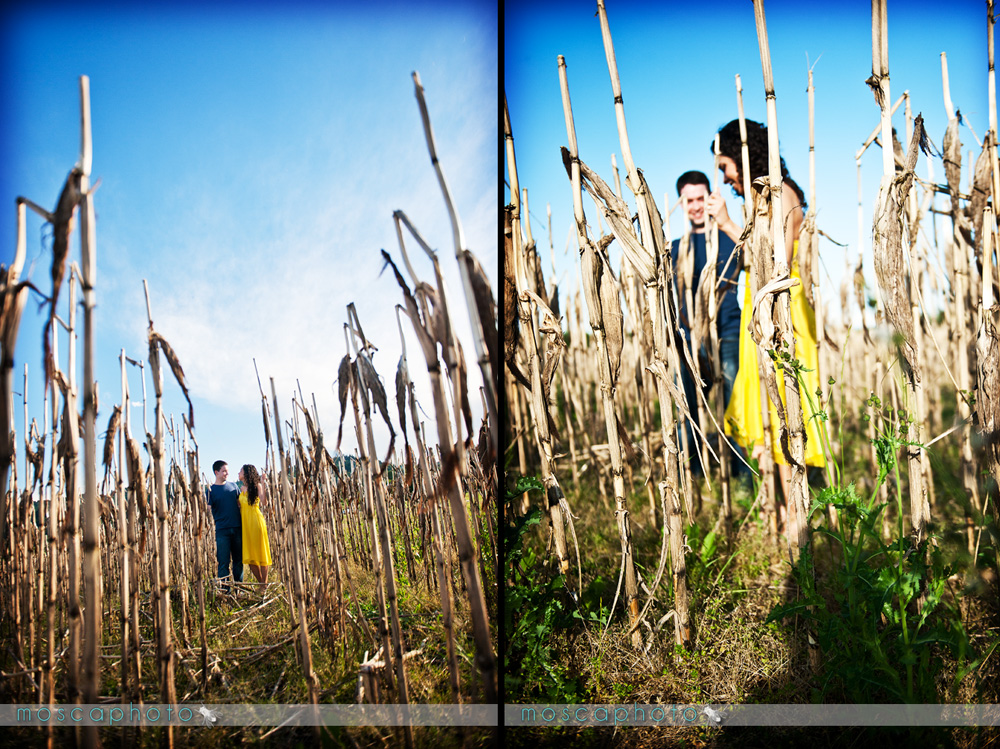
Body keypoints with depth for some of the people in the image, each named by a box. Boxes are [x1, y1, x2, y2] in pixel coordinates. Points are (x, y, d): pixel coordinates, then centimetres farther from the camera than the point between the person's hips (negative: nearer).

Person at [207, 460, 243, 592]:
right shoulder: (211, 490, 2)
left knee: (238, 560, 7)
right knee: (223, 562, -5)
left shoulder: (233, 486, 11)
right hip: (222, 530, -3)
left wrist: (244, 522, 12)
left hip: (237, 528, 3)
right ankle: (224, 590, 1)